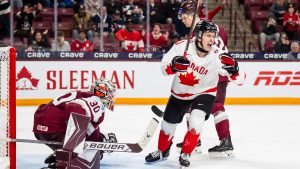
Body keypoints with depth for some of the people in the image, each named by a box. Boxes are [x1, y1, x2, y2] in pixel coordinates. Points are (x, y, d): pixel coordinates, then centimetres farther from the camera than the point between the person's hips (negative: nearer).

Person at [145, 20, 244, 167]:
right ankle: (162, 151, 43)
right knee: (168, 125, 13)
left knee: (196, 122, -24)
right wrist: (174, 65, -40)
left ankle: (185, 155, -1)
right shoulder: (182, 46, -24)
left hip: (204, 93, -2)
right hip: (180, 93, 2)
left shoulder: (218, 55, -24)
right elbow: (164, 68, -18)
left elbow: (238, 78, -21)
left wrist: (233, 69, -43)